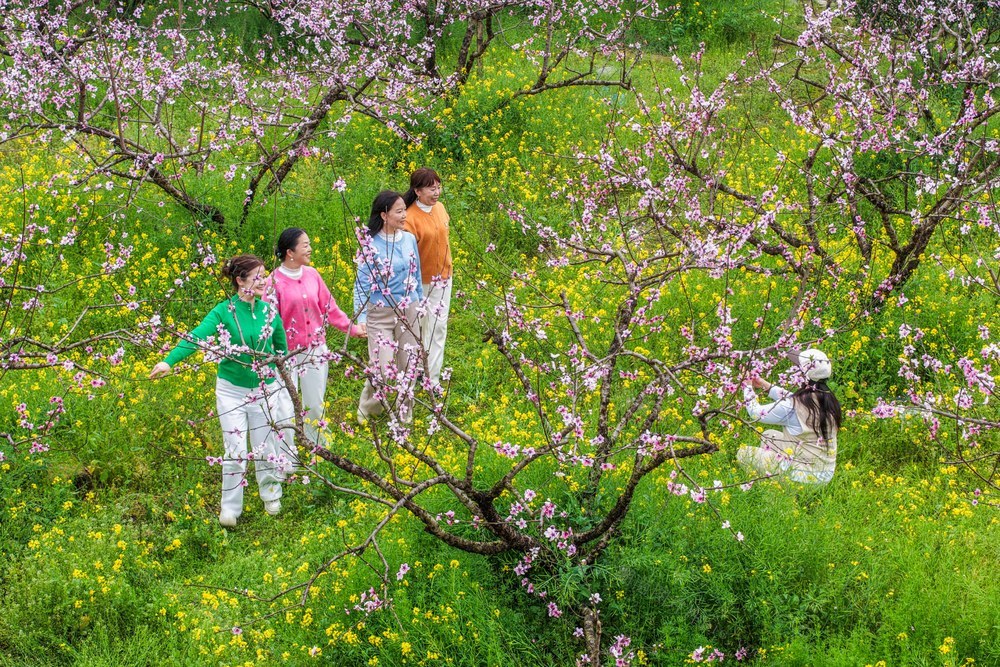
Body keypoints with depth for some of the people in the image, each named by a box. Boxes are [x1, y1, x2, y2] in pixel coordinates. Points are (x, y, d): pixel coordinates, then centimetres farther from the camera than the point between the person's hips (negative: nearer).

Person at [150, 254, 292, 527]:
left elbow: (282, 349, 13)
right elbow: (197, 337, -26)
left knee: (266, 449, 11)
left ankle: (271, 496, 35)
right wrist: (169, 361, -40)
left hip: (265, 390, 2)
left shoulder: (270, 312, -1)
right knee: (235, 452, -2)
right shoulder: (224, 312, -12)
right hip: (232, 390, -2)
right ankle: (230, 509, 12)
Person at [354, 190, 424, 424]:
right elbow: (362, 284, -9)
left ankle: (404, 415, 29)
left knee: (409, 366, 10)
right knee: (383, 370, -7)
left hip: (408, 312, 4)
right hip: (381, 314, -4)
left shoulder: (409, 239, 1)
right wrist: (360, 319, -15)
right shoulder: (370, 245, -12)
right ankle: (367, 410, 21)